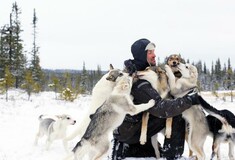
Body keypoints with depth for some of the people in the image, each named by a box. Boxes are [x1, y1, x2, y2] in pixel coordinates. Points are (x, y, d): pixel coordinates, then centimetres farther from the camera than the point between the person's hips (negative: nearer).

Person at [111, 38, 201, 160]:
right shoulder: (139, 83, -28)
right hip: (130, 130, -10)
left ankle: (123, 149, 19)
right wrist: (188, 100, -33)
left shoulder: (131, 71, 4)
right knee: (176, 116, -19)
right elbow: (160, 109, -35)